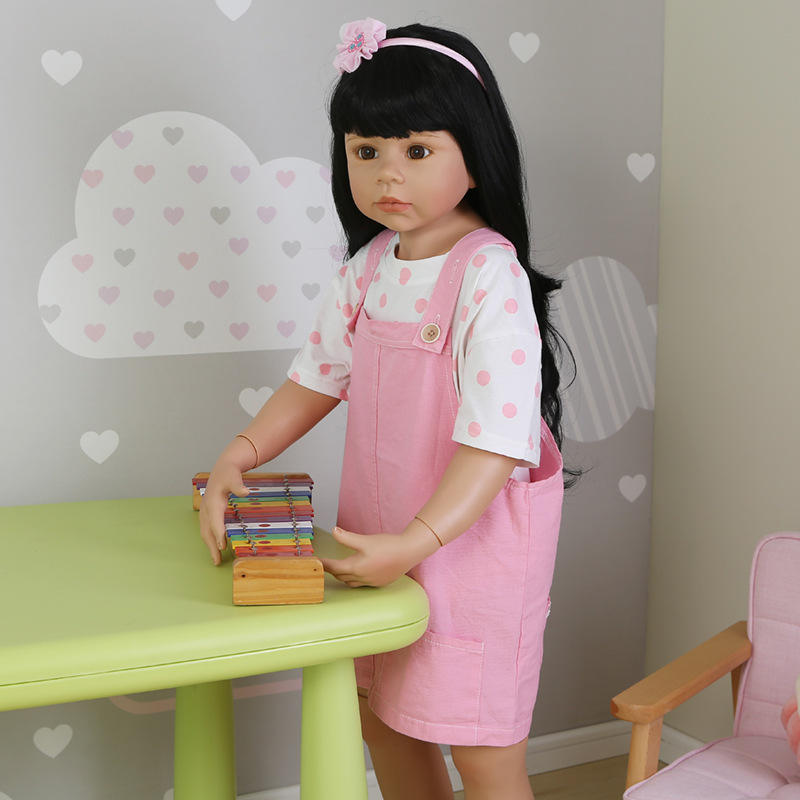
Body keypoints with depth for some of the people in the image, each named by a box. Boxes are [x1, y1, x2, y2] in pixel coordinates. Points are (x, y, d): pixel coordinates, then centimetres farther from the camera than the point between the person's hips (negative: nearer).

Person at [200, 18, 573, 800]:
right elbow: (318, 376, 10)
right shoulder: (368, 269, 1)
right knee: (378, 711, 22)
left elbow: (498, 438, -27)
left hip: (472, 530, -7)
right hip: (381, 530, 8)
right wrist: (237, 458, -1)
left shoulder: (491, 276, -22)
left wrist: (415, 541, -33)